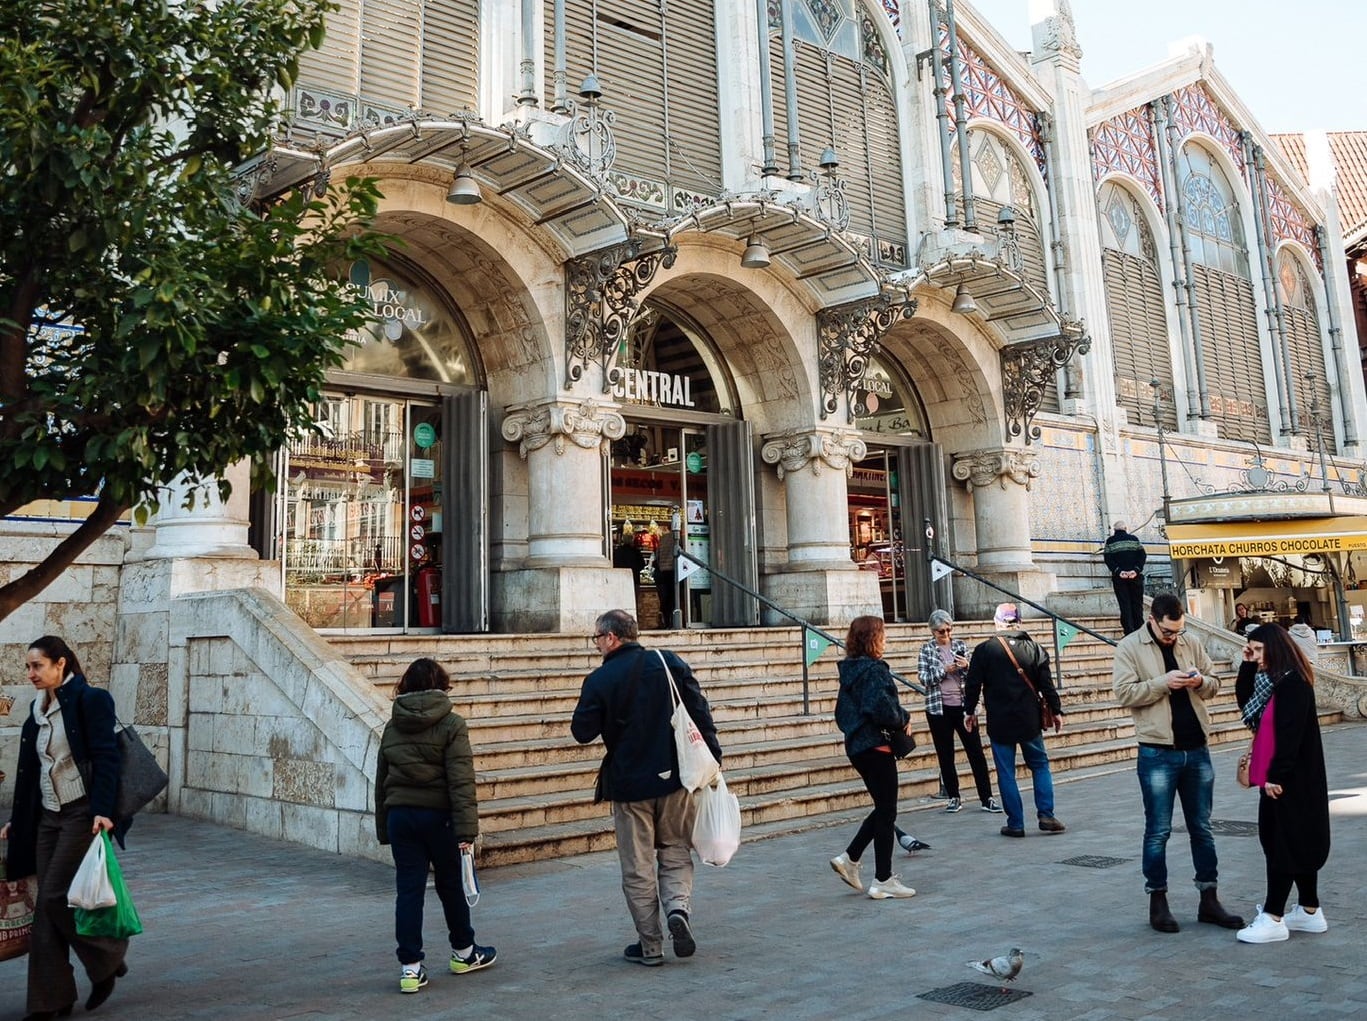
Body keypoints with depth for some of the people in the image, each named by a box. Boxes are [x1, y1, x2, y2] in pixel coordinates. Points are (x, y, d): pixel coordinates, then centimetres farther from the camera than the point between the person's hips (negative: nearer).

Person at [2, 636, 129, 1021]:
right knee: (46, 905, 6)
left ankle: (107, 959, 14)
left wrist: (103, 811, -22)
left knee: (56, 896, -9)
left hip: (82, 814, -7)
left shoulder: (90, 700, -10)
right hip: (47, 817, 7)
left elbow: (105, 759, -16)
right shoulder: (38, 709, 12)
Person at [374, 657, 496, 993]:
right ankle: (463, 952, 29)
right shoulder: (451, 724, -8)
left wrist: (384, 828, 19)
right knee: (451, 885, 13)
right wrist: (466, 828, -17)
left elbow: (381, 781, 12)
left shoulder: (392, 727, 7)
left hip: (399, 816, 3)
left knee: (408, 889, 6)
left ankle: (410, 967, 4)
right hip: (438, 815, -3)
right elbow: (461, 781, -16)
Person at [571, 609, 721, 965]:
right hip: (674, 777, 2)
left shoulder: (599, 681, -10)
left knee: (638, 869, 10)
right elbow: (700, 713, -2)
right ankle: (679, 906, -7)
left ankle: (650, 946, 15)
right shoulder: (670, 663, -2)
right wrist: (712, 759, 4)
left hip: (628, 784, -2)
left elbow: (582, 732, -6)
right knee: (676, 855, 17)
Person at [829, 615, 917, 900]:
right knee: (886, 812, 2)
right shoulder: (875, 670, -17)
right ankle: (883, 881, 8)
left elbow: (842, 711, 16)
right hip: (876, 747, -9)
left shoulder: (850, 670, 11)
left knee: (883, 808, 20)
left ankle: (849, 858, 16)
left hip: (856, 746, 9)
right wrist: (904, 719, -9)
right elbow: (882, 708, -26)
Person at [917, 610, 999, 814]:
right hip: (939, 708, -1)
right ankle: (953, 798, 17)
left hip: (963, 705, 1)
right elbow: (923, 678, -5)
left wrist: (966, 666, -16)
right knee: (945, 755, 6)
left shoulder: (960, 645, 4)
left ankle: (987, 798, 5)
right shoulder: (927, 649, 1)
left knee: (976, 752, 0)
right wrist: (944, 670, -18)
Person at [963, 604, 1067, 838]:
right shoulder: (1034, 648, -1)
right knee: (1040, 766, 17)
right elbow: (1047, 684, 1)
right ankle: (1046, 816, 9)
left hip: (999, 722, -2)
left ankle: (1015, 824, 8)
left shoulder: (984, 650, -7)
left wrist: (969, 711, 10)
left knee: (1006, 773, 6)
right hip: (1030, 720, 2)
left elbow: (972, 684, -4)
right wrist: (1056, 711, 12)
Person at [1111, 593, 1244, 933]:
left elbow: (1215, 684, 12)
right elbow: (1123, 692, -14)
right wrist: (1163, 682, -23)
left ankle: (1209, 899, 25)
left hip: (1197, 750, 5)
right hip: (1158, 754, -5)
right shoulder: (1129, 647, -6)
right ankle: (1157, 901, 15)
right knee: (1158, 831, 4)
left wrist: (1201, 682, -10)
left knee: (1202, 828, 14)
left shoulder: (1191, 644, 7)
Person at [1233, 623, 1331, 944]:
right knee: (1298, 843, 15)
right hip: (1282, 776, 10)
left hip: (1292, 779, -10)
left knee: (1283, 844, -4)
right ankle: (1310, 912, 24)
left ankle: (1273, 918, 1)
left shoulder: (1293, 683, -18)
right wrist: (1247, 666, 4)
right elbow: (1245, 702, 15)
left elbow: (1290, 734, -22)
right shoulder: (1273, 681, 11)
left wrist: (1276, 776, -22)